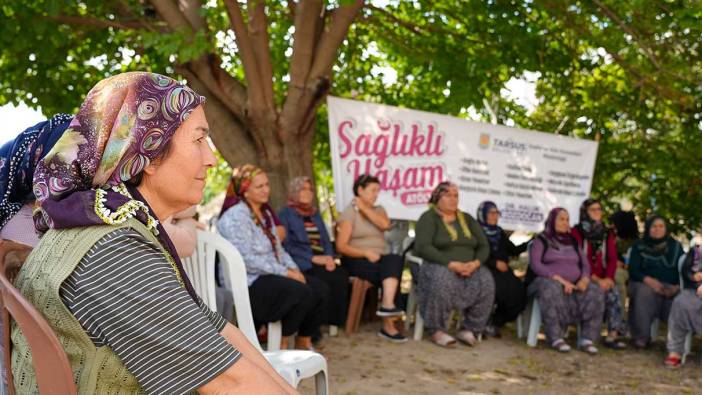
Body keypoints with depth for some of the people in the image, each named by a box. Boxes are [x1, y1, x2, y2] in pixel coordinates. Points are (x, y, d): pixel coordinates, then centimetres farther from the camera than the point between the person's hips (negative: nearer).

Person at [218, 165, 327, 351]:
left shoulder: (265, 214, 17)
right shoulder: (236, 217, -14)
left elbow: (279, 250, 18)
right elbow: (247, 260, -22)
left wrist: (294, 269, -2)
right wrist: (286, 273, -19)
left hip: (270, 275, 9)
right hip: (249, 282, -9)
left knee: (320, 288, -7)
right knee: (302, 293, -26)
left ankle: (304, 341, 8)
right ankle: (281, 344, -8)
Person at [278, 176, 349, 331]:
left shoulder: (315, 214, 25)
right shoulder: (285, 214, 5)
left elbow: (326, 241, 18)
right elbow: (286, 245, -6)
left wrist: (329, 257, -5)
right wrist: (313, 258, -15)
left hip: (321, 259, 6)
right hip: (300, 263, -5)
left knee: (342, 275, -26)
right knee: (329, 278, -30)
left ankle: (334, 320, -19)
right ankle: (318, 321, -19)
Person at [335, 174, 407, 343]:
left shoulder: (378, 210, 18)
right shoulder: (349, 213, 1)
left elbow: (385, 224, -7)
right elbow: (341, 246, -9)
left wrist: (364, 208, -4)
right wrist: (366, 253, -20)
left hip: (379, 259, 5)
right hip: (356, 261, -5)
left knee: (395, 259, -29)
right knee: (392, 270, -29)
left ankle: (387, 305, -42)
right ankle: (388, 325, -29)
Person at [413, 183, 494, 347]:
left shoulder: (467, 219, 18)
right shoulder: (429, 218, 0)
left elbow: (484, 246, 12)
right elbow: (422, 247, -15)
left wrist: (476, 263, -12)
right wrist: (451, 264, -23)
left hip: (469, 268, 5)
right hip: (440, 266, -4)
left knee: (486, 281, -26)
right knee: (443, 280, -39)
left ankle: (469, 329, -15)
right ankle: (437, 330, -22)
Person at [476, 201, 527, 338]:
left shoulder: (499, 232, 22)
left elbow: (513, 250, 21)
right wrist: (495, 263, -14)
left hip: (502, 269, 6)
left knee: (518, 290, -22)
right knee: (500, 287, -35)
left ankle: (496, 323, -11)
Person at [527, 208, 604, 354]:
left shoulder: (572, 241, 22)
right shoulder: (541, 240, 6)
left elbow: (585, 264, 15)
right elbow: (535, 265, -8)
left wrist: (584, 279, -9)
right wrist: (560, 279, -20)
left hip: (574, 285, 4)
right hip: (547, 281, -4)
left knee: (596, 293, -25)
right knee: (552, 290, -40)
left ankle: (587, 338, -26)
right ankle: (556, 338, -37)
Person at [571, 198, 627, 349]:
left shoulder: (607, 234, 18)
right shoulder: (576, 232, 2)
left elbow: (613, 259, 9)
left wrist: (608, 278, -11)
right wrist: (595, 279, -17)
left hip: (603, 279, 4)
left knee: (614, 292, -26)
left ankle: (613, 334, -27)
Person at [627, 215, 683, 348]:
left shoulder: (675, 246, 13)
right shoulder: (639, 246, 7)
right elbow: (633, 271, 0)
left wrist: (677, 287, -14)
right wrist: (649, 280, -19)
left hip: (670, 287, 2)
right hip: (645, 284, -1)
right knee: (644, 292, -36)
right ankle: (641, 337, -28)